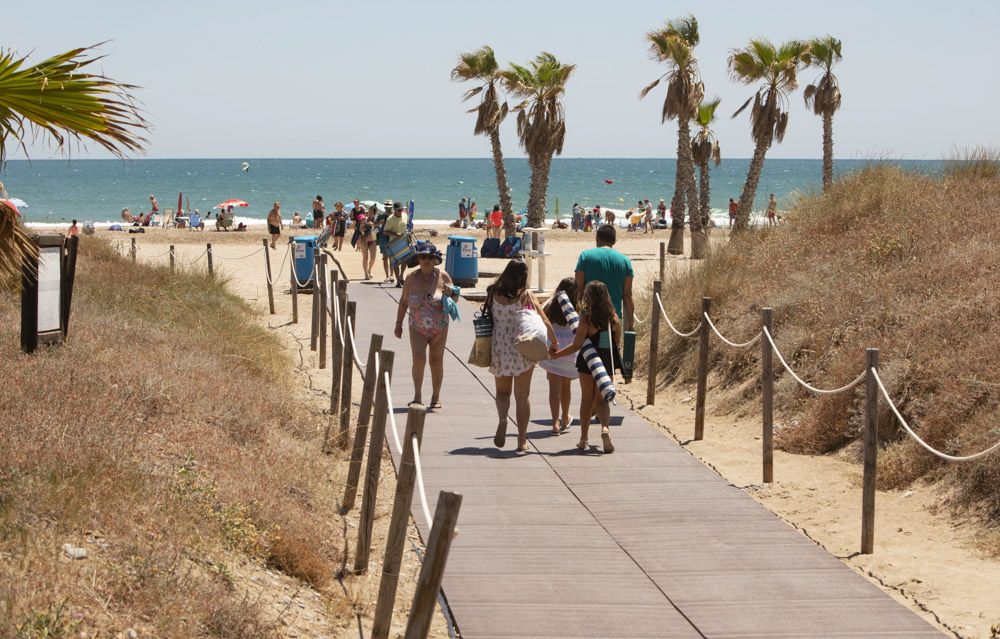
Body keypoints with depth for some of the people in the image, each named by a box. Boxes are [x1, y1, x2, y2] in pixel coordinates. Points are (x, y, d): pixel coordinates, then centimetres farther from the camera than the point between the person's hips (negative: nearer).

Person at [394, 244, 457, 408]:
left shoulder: (443, 276, -5)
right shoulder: (412, 278, -3)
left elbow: (454, 301, 2)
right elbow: (403, 302, 6)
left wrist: (450, 293, -20)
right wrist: (398, 324, 5)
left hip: (439, 328, 0)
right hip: (417, 328, 0)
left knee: (436, 362, 7)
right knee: (419, 358, -18)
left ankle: (436, 398, 21)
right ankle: (417, 395, -8)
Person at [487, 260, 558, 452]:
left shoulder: (493, 294, -3)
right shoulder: (525, 296, -7)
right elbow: (544, 321, -6)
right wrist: (554, 342, 9)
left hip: (499, 349, 2)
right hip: (522, 349, -1)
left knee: (502, 391, 18)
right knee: (522, 396, 9)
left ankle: (502, 419, -12)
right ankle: (522, 441, 9)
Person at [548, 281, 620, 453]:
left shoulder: (586, 318, -15)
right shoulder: (613, 317, -4)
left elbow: (577, 345, -16)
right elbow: (617, 341, 6)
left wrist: (556, 354, -7)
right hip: (607, 362, 3)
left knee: (587, 399, 11)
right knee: (601, 399, 9)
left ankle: (583, 439, 16)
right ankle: (605, 428, -19)